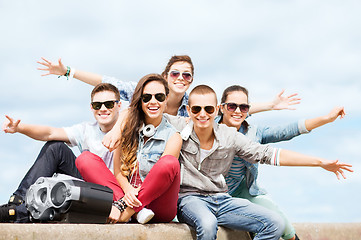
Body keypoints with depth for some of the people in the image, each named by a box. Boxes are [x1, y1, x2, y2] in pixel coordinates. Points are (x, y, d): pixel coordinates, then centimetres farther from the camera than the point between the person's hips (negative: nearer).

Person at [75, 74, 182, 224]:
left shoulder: (173, 137, -1)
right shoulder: (128, 127, 8)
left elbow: (165, 170, -10)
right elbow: (118, 169, 4)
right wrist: (128, 189, -18)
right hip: (124, 193, 3)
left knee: (170, 162, -31)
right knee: (85, 159, -14)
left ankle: (125, 209, -23)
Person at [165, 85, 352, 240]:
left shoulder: (230, 137, 1)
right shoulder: (178, 127, -5)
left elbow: (267, 154, 2)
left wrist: (320, 162, -1)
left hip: (221, 200, 4)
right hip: (189, 198, -4)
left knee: (275, 224, -13)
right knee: (208, 224, -40)